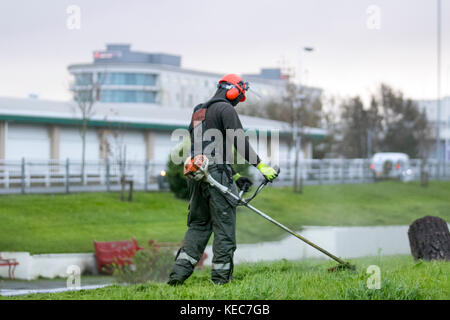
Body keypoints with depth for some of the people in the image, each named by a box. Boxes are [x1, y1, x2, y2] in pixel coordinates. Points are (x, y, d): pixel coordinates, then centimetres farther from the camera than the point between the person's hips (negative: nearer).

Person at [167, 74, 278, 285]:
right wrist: (260, 166, -12)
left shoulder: (198, 112, 25)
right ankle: (221, 276, -1)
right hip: (216, 172, -8)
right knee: (224, 225, -1)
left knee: (198, 224, 13)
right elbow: (239, 141, -14)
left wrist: (234, 175, 26)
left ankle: (179, 272, 1)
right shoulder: (225, 109, -3)